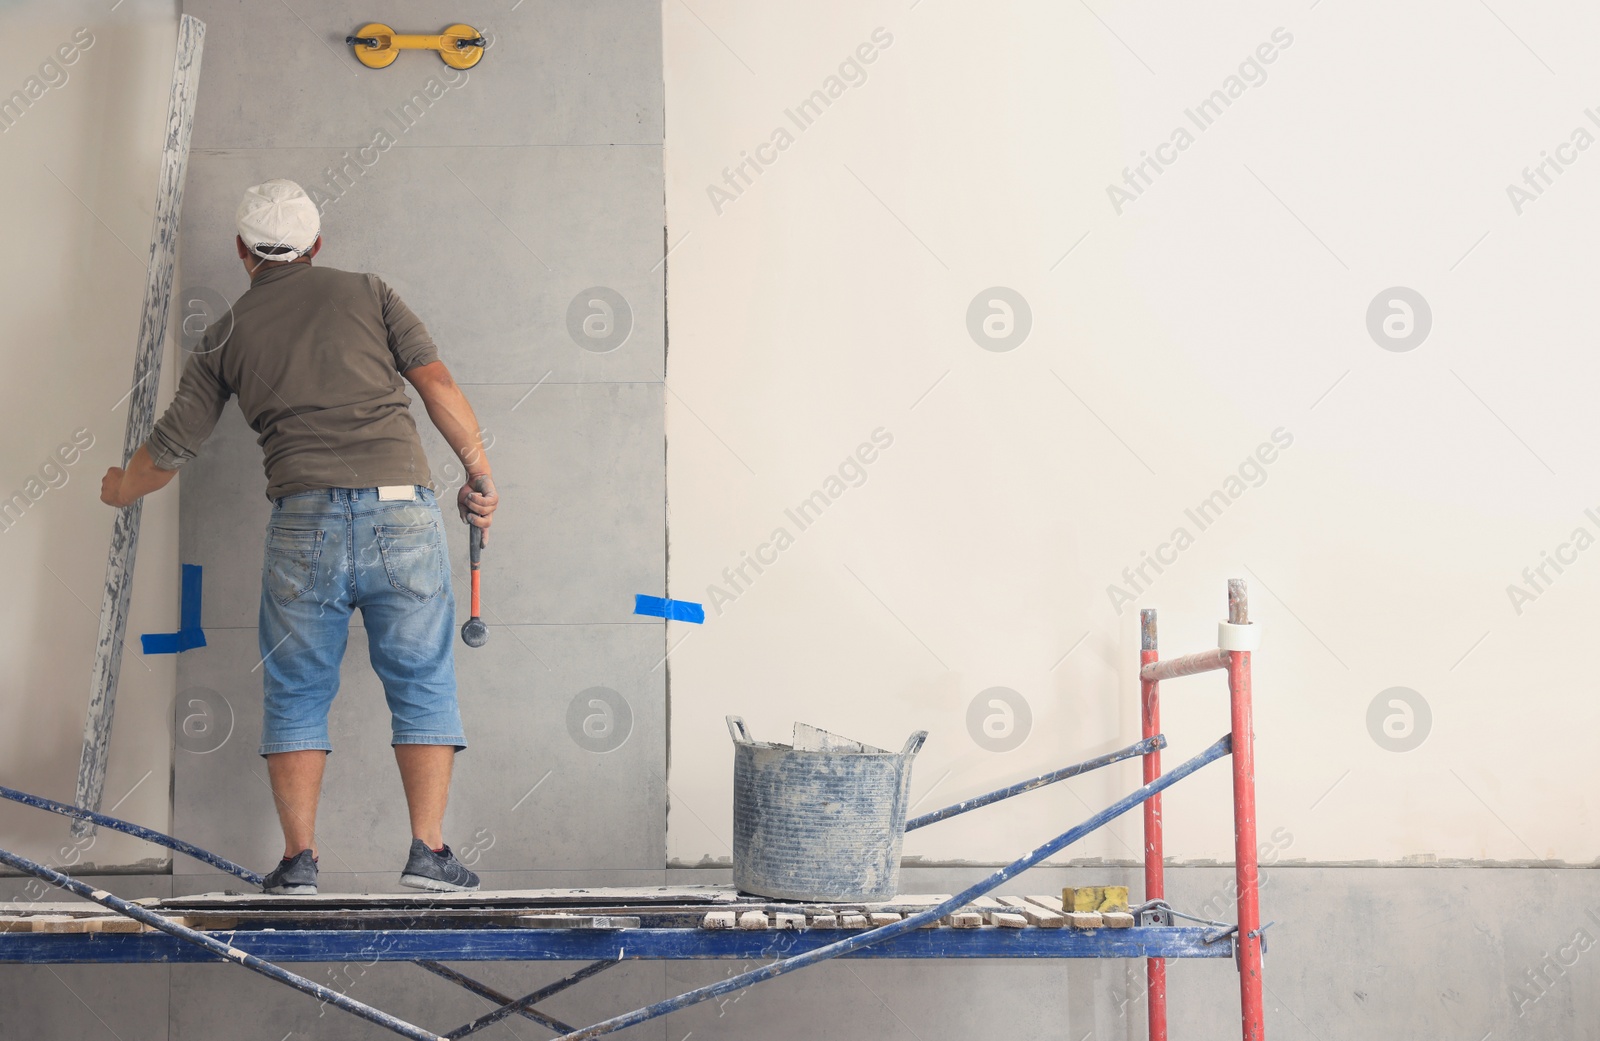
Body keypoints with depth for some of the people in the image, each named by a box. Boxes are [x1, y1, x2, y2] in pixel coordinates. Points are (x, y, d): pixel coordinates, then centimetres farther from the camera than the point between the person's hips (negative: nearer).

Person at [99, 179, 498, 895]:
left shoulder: (226, 337, 14)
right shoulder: (367, 293, 13)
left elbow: (169, 449, 19)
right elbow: (438, 386, 3)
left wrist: (121, 488, 39)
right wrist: (479, 475, 10)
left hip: (304, 520, 0)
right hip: (401, 508, 0)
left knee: (296, 693, 12)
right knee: (422, 683, 7)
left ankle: (299, 859, 8)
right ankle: (428, 851, 1)